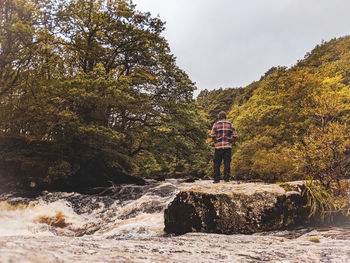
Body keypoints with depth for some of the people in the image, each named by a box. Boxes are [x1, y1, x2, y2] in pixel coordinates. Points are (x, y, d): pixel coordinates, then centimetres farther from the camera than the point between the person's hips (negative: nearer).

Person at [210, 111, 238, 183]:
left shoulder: (216, 124, 2)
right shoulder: (230, 124, 7)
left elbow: (212, 135, -6)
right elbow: (235, 135, 1)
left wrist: (216, 141, 7)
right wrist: (230, 141, 10)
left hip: (218, 146, -1)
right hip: (228, 146, 1)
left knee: (217, 163, 4)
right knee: (227, 163, 5)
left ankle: (216, 179, 3)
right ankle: (226, 178, 3)